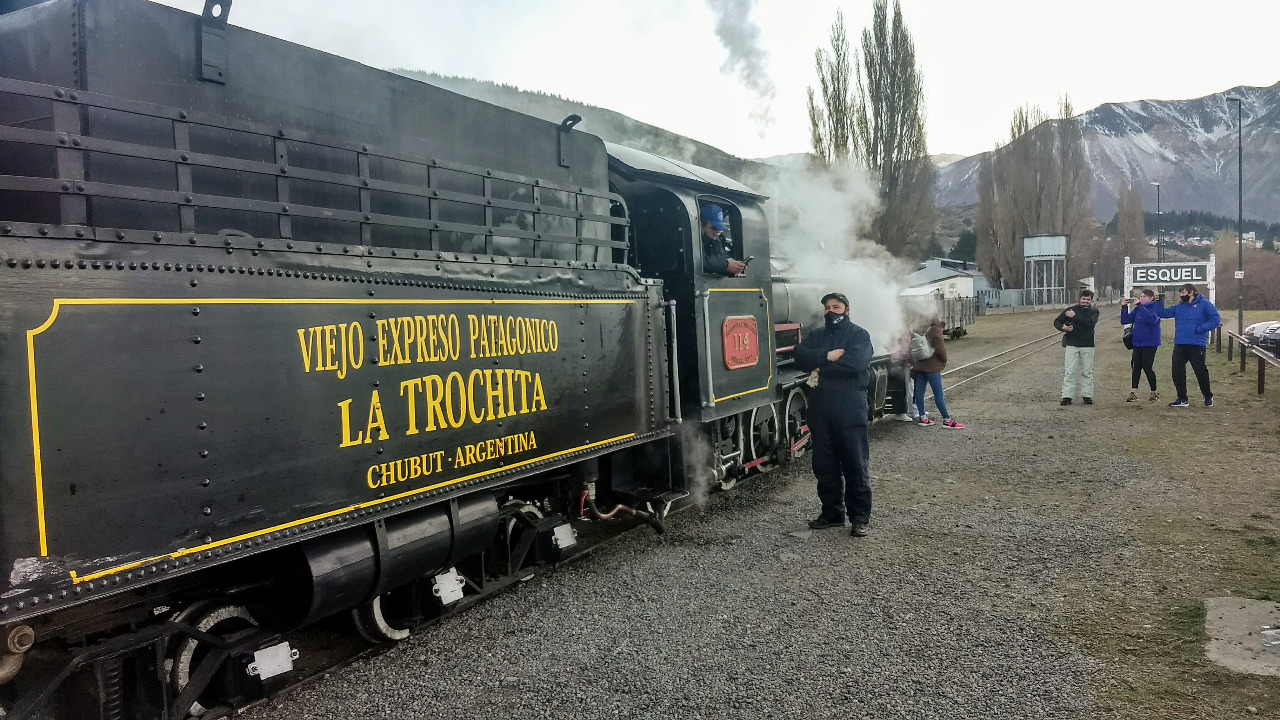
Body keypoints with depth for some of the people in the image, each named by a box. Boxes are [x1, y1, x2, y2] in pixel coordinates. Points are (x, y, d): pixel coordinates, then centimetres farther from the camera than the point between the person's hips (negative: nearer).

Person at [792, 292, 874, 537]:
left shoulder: (859, 335, -1)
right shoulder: (815, 335, 15)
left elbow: (856, 363, -19)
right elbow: (800, 357, -3)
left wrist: (819, 366, -10)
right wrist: (827, 356, -18)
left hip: (850, 411, -5)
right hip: (820, 411, 5)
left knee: (855, 465, -1)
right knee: (824, 465, 11)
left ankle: (860, 517, 8)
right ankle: (832, 513, 22)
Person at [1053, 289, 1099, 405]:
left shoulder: (1094, 311, 3)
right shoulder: (1071, 309, 5)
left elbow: (1090, 323, -17)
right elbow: (1057, 321, 8)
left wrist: (1075, 316, -19)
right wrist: (1062, 328, -13)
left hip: (1087, 346, 0)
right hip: (1071, 345, 0)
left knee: (1087, 372, 6)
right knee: (1069, 371, -3)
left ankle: (1087, 395, 14)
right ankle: (1067, 396, -2)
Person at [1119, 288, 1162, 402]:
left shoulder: (1156, 307, -9)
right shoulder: (1138, 309, 8)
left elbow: (1151, 318, -30)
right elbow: (1124, 320, 5)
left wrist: (1139, 306, -29)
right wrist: (1124, 307, -8)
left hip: (1150, 343, -6)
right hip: (1137, 342, 6)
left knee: (1147, 367, -4)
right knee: (1136, 367, 6)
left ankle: (1154, 393, 12)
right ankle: (1133, 393, 10)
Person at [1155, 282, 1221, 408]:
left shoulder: (1204, 304, -3)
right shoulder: (1179, 307, 14)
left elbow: (1216, 319, -9)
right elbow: (1163, 313, 15)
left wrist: (1199, 329, -16)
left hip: (1196, 345, -5)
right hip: (1179, 345, 5)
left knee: (1201, 372, 3)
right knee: (1177, 372, 2)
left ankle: (1208, 397, 22)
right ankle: (1182, 399, 12)